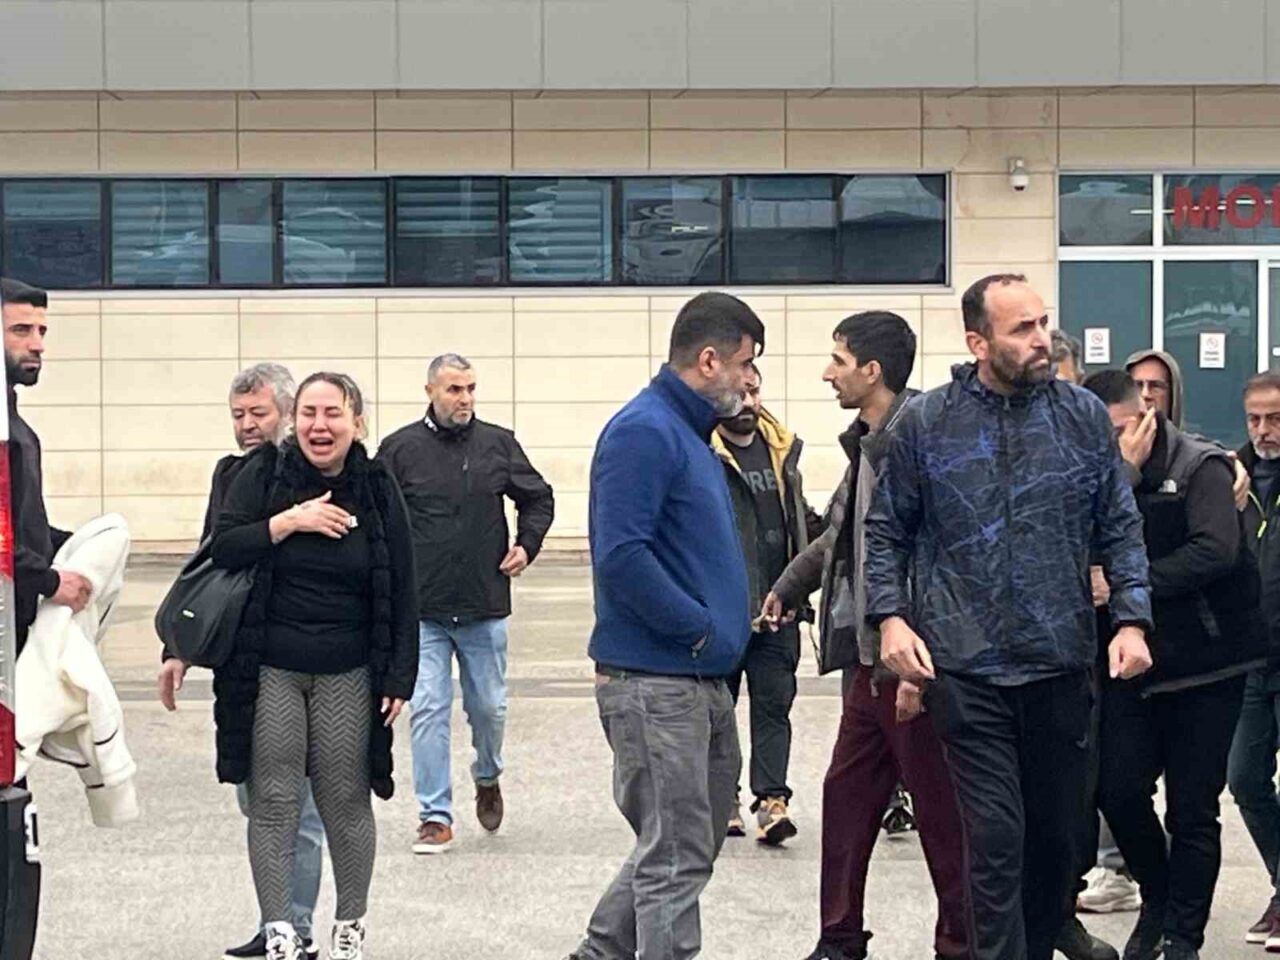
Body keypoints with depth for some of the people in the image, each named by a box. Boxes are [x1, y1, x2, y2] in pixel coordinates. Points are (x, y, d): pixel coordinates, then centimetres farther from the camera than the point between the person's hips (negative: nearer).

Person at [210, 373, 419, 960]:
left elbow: (401, 593, 3)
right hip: (269, 671, 0)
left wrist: (399, 678, 0)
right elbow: (222, 548, -7)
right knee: (273, 802, -1)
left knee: (346, 802, 6)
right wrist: (288, 521, -18)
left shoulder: (377, 490, 2)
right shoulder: (263, 475, 0)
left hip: (347, 675, 0)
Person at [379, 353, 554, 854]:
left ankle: (488, 777, 42)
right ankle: (435, 817, 3)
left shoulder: (498, 444, 4)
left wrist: (526, 545, 3)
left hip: (485, 605, 2)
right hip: (421, 610, -2)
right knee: (427, 709, -4)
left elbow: (538, 498, 17)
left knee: (489, 706, 12)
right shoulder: (400, 448, -1)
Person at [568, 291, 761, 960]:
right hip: (656, 683, -10)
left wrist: (729, 618, 10)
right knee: (676, 857, -4)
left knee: (693, 844, 18)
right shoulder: (643, 432, -15)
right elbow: (621, 555, -25)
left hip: (702, 681, 10)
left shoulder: (690, 431, 16)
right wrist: (701, 627, -18)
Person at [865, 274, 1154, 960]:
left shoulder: (1084, 417, 4)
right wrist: (891, 618, -6)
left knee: (1057, 830, 12)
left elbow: (1121, 530, 8)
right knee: (995, 836, -6)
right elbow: (886, 533, 7)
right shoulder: (924, 425, 0)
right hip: (967, 669, -2)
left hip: (1062, 664, 2)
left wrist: (1132, 619, -3)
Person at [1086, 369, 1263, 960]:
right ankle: (1157, 899, 25)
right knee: (1118, 789, 0)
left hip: (1204, 664, -4)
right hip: (1134, 660, 4)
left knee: (1192, 809, 2)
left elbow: (1216, 550, -24)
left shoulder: (1200, 467, -9)